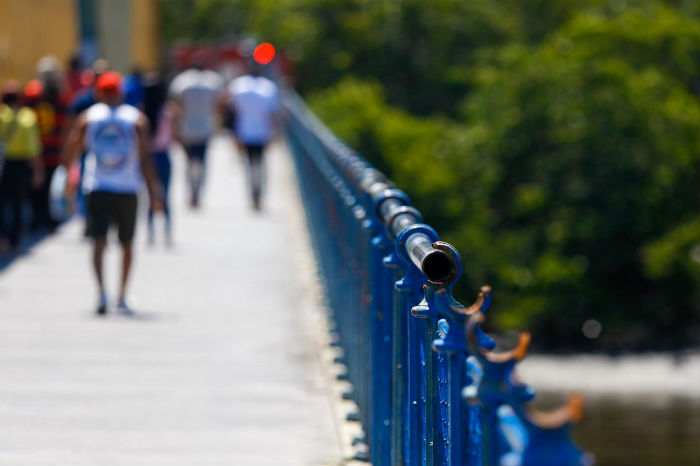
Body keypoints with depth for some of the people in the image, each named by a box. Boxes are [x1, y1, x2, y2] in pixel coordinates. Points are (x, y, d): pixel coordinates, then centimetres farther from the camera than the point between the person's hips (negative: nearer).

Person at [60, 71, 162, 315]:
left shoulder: (86, 118, 4)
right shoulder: (137, 119, 1)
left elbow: (68, 154, 3)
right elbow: (145, 159, -4)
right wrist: (153, 192, -1)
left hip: (97, 188, 0)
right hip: (126, 188, 0)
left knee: (99, 241, -2)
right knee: (126, 244, 14)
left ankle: (101, 291, -24)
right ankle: (122, 298, 14)